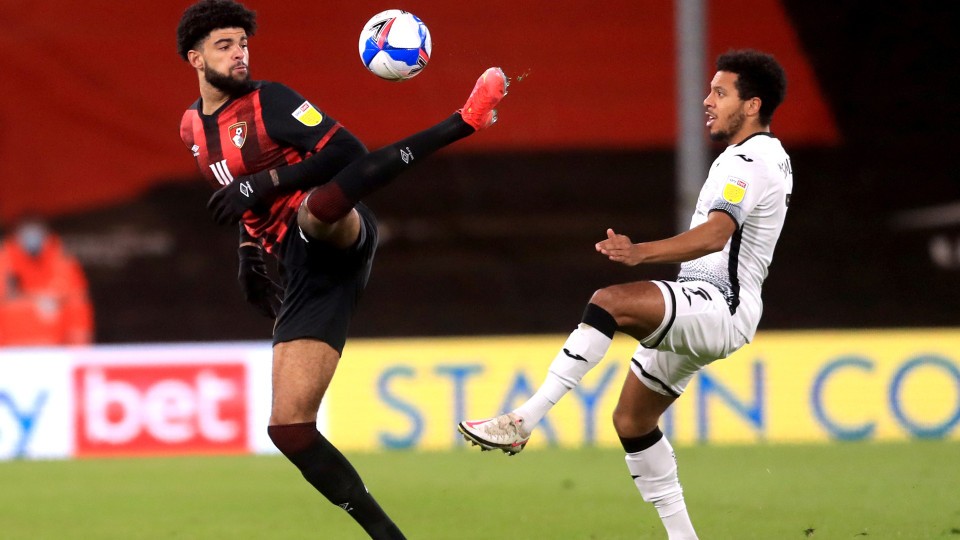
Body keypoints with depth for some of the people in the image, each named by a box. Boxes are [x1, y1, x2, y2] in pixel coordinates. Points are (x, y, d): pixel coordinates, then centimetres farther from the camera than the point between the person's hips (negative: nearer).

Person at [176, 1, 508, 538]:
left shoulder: (266, 100, 1)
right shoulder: (193, 129, 21)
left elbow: (344, 149, -11)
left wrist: (264, 182, -18)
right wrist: (250, 251, 21)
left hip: (337, 231, -6)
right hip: (303, 268, 6)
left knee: (316, 208, -44)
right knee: (289, 427, -5)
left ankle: (464, 121, -45)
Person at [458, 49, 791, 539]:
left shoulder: (748, 162, -14)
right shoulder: (770, 156, 19)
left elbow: (716, 234, -32)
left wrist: (642, 253, -43)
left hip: (720, 309, -11)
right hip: (699, 314, 11)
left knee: (610, 301, -31)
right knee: (631, 420, 11)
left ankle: (524, 421, -38)